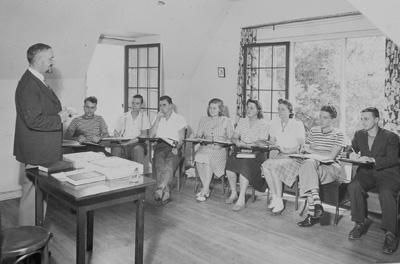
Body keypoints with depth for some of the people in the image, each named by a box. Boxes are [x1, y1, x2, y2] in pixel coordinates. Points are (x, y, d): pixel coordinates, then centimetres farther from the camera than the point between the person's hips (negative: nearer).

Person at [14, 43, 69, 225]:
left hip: (44, 152, 10)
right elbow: (33, 120, -25)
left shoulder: (38, 81, 14)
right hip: (36, 153, -10)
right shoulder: (28, 85, -20)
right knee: (32, 196, 1)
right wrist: (59, 118, -15)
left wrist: (60, 113, 8)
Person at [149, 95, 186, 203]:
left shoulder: (179, 119, 14)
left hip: (173, 146, -2)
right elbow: (151, 135, 10)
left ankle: (160, 189, -44)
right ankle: (166, 192, -39)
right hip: (159, 146, 2)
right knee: (159, 162, -32)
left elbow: (181, 139, 6)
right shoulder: (157, 118, 24)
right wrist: (158, 119, 4)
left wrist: (177, 147, -16)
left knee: (170, 163, -35)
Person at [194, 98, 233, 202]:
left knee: (208, 157, -34)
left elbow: (231, 138, 6)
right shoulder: (203, 120, 20)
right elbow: (198, 135, 18)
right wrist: (197, 138, -5)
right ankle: (206, 189, -21)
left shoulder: (226, 121, 11)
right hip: (205, 147, 3)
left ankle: (205, 190, -26)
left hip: (220, 149, -3)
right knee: (198, 156, -31)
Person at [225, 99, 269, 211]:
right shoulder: (242, 121, 17)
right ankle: (233, 193, -14)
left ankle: (241, 199, -29)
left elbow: (262, 143, -9)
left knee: (245, 164, -34)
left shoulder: (263, 124, 3)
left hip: (255, 153, -4)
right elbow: (234, 137, 11)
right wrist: (237, 142, -12)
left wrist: (247, 144, -23)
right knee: (230, 161, -27)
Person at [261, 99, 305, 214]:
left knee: (273, 166, -32)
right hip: (279, 155, 5)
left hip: (294, 157, -5)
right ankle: (274, 198, -19)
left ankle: (279, 202, -22)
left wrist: (288, 150, -18)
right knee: (265, 165, -28)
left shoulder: (298, 124, -1)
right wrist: (275, 145, -1)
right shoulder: (274, 123, 14)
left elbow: (301, 145, -5)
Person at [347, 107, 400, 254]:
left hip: (387, 173, -4)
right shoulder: (359, 135, 12)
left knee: (386, 193, -34)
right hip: (367, 172, 4)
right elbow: (351, 149, 19)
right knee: (353, 187, -27)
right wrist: (353, 155, -6)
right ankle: (360, 223, -11)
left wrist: (372, 160, -30)